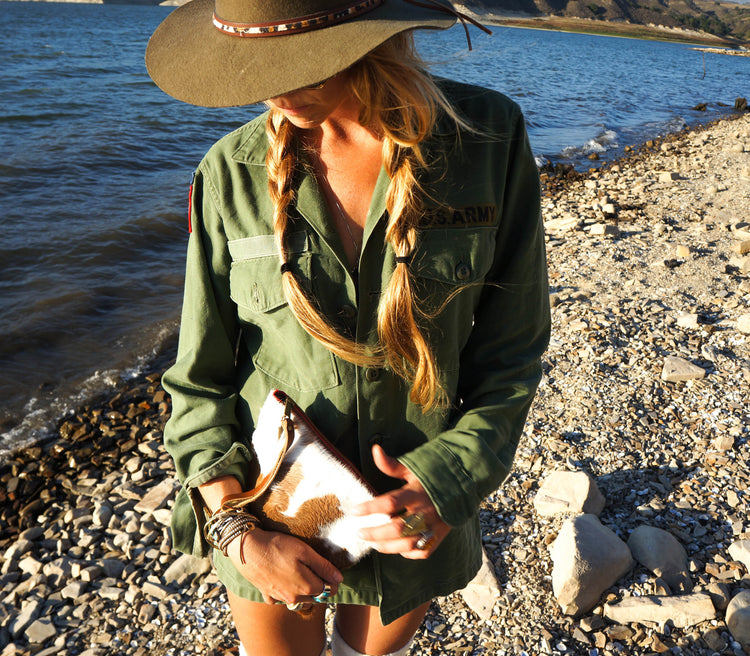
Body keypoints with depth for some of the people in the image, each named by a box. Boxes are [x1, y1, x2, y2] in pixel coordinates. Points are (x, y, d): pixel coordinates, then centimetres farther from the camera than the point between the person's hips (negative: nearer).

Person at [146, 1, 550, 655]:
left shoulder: (488, 139, -15)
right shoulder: (234, 172, -13)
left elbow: (511, 348, -7)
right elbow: (200, 375, -7)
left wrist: (454, 477, -17)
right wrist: (234, 530, -15)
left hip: (417, 508, 1)